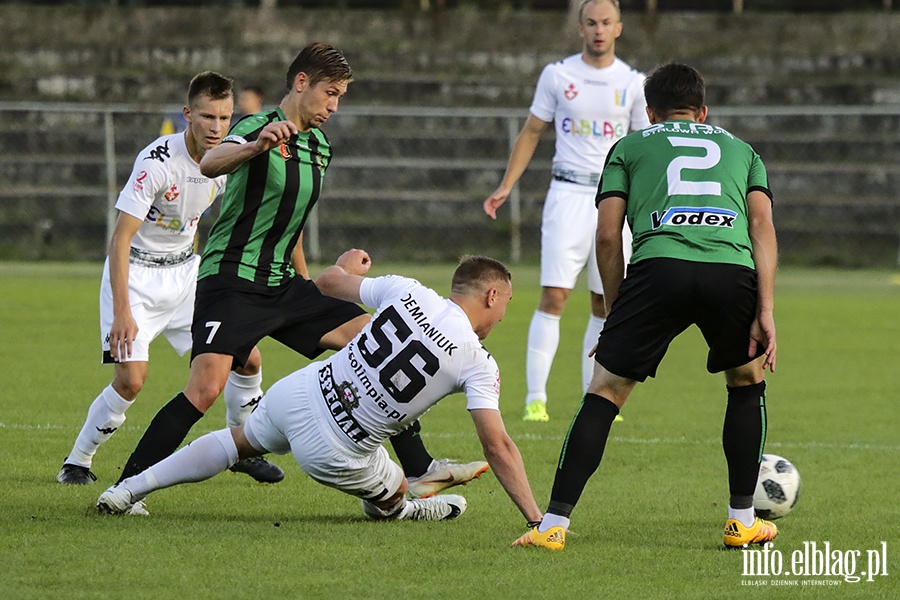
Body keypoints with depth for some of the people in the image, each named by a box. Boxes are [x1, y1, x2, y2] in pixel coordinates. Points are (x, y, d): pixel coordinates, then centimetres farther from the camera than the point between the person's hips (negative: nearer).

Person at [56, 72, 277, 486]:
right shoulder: (157, 160, -25)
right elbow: (120, 239, -25)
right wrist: (122, 312, -29)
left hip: (186, 268, 6)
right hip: (136, 272, -6)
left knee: (247, 358, -2)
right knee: (131, 379, -17)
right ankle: (76, 463, 3)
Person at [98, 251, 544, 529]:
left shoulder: (406, 291, -3)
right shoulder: (479, 365, -13)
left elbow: (327, 281, 12)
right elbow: (498, 447, -17)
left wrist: (348, 265, 37)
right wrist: (537, 520, -13)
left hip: (296, 395, 6)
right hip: (334, 454, -6)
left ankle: (129, 490, 28)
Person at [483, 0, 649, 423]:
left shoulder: (632, 83, 6)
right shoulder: (557, 75, 3)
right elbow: (531, 133, 9)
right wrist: (506, 186, 2)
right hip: (568, 193, -2)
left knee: (605, 305, 4)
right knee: (553, 296, -11)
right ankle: (535, 398, -11)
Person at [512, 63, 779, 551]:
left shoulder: (629, 147, 29)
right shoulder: (739, 149, 32)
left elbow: (607, 236, 16)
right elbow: (762, 226, 15)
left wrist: (616, 309, 24)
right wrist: (765, 312, 8)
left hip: (658, 267, -1)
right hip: (732, 270, 1)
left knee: (605, 392, 9)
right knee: (747, 383, 27)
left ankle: (553, 524, 2)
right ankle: (742, 521, 26)